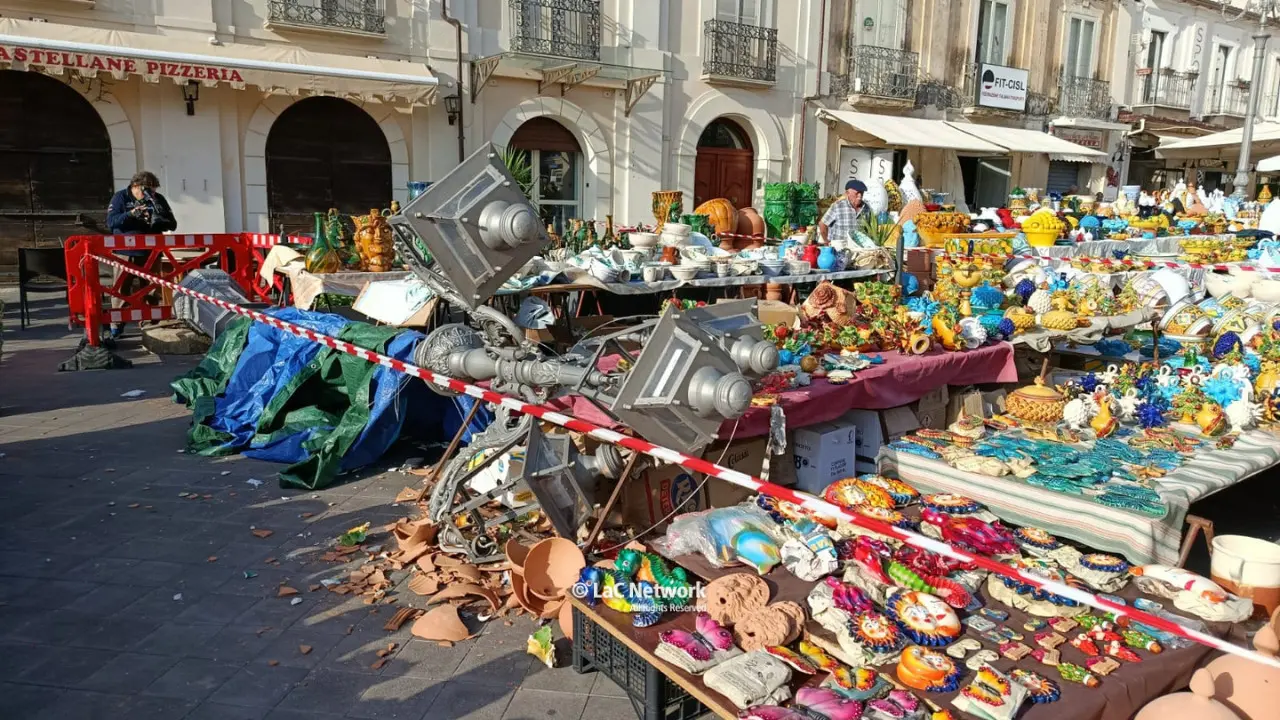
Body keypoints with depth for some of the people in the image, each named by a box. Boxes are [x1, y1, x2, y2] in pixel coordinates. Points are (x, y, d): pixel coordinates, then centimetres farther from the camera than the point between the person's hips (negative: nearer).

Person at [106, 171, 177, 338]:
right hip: (124, 254, -2)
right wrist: (131, 214, -23)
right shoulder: (120, 197, 1)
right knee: (120, 291, 1)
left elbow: (172, 224, 3)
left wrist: (161, 221, -19)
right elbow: (110, 222, -9)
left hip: (148, 254, 2)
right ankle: (116, 327, 6)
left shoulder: (158, 199, 7)